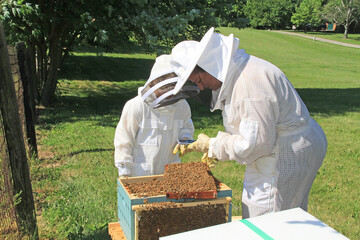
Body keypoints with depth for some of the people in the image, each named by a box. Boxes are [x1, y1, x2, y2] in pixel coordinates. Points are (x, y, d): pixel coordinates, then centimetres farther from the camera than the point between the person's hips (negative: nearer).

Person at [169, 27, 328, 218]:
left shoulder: (250, 80, -26)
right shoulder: (234, 74, 8)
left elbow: (256, 142, -27)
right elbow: (248, 127, 19)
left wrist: (213, 145, -15)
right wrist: (216, 150, 10)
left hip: (287, 158, -10)